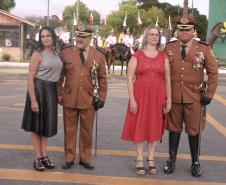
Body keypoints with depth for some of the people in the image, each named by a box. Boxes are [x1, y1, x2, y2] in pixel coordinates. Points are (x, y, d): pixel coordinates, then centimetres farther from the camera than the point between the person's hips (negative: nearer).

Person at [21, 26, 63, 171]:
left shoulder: (56, 53, 7)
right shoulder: (38, 54, -12)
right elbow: (30, 78, -15)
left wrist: (59, 92, 14)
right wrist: (33, 100, -20)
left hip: (52, 91, 6)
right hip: (39, 90, -6)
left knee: (47, 123, 13)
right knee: (36, 124, 4)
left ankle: (44, 155, 24)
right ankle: (38, 158, 14)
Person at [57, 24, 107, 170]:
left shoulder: (99, 56, 4)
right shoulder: (66, 53, 4)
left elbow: (102, 79, 7)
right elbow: (60, 75, 7)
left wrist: (102, 98, 1)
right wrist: (59, 94, 3)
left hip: (89, 100, 0)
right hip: (69, 99, 0)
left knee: (87, 131, 9)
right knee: (70, 130, 8)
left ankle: (85, 159, 24)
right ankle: (69, 158, 23)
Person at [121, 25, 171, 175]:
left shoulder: (163, 57, 6)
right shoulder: (137, 56, -1)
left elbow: (167, 80, 6)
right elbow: (130, 79, -4)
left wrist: (169, 100, 2)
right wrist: (132, 100, -11)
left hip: (158, 96, 2)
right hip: (140, 95, -2)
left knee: (155, 127, 8)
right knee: (139, 127, 5)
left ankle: (151, 159, 21)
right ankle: (139, 160, 16)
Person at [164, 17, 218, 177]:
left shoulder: (203, 48, -1)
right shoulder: (169, 48, 3)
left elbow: (213, 72, 2)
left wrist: (209, 94, -3)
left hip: (194, 97, -1)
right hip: (173, 96, 1)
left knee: (194, 130, 7)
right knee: (174, 129, 11)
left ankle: (195, 163, 22)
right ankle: (172, 160, 24)